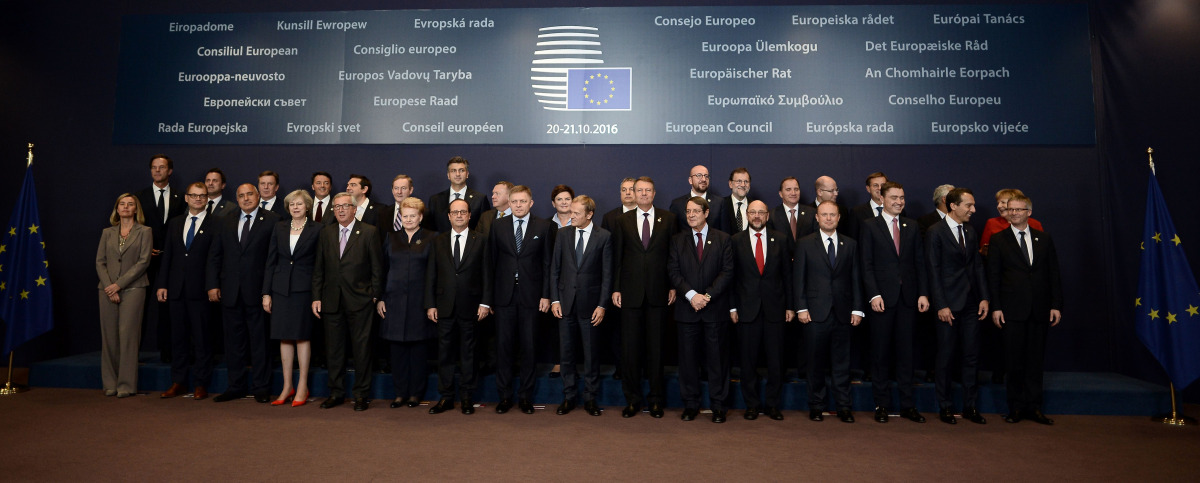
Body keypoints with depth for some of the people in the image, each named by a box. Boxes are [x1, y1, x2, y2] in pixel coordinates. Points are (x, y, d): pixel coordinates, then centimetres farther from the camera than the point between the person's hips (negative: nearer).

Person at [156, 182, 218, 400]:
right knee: (178, 337, 11)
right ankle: (178, 382, 22)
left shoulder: (215, 224, -2)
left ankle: (201, 384, 10)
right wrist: (162, 284, 6)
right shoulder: (174, 223, 14)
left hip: (200, 290, -5)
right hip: (176, 290, 5)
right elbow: (167, 255, 13)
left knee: (202, 338, 2)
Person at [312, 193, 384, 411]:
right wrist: (316, 297, 5)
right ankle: (336, 393, 24)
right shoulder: (326, 233, 10)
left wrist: (375, 296, -5)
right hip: (331, 300, 4)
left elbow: (377, 267, -2)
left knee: (361, 348, 2)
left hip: (360, 300, -4)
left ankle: (361, 395, 14)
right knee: (333, 348, 10)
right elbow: (318, 268, 11)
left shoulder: (369, 232, -2)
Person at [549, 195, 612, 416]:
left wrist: (602, 305, -9)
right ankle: (569, 397, 24)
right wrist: (554, 299, 0)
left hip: (590, 304, -2)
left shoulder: (604, 236, -3)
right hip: (566, 303, 3)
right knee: (566, 353, 10)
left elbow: (607, 273, -4)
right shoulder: (563, 234, 5)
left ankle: (590, 398, 21)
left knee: (591, 354, 7)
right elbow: (554, 269, 7)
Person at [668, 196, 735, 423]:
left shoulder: (722, 239, 5)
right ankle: (690, 404, 17)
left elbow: (727, 272, -2)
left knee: (717, 357, 4)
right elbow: (673, 271, 0)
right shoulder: (677, 240, 9)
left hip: (715, 309, -1)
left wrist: (708, 296, -13)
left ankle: (718, 405, 16)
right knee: (688, 357, 5)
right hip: (687, 309, 1)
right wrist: (691, 295, -13)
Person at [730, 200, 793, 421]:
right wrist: (732, 307, -2)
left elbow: (787, 274, 7)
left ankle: (773, 404, 20)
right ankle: (752, 404, 19)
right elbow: (731, 276, 2)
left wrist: (790, 305, 3)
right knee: (748, 359, 6)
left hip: (774, 308, 1)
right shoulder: (736, 241, 3)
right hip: (747, 308, -1)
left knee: (775, 359, 6)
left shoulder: (780, 239, 6)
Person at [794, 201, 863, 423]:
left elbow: (855, 278, 9)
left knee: (842, 363, 7)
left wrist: (857, 309, 3)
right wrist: (801, 308, -7)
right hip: (815, 313, -2)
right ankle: (816, 406, 17)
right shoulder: (804, 244, 4)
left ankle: (843, 406, 18)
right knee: (816, 363, 6)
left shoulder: (850, 244, 11)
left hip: (843, 313, 2)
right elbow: (798, 278, 1)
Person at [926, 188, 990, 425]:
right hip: (949, 303, -6)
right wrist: (940, 305, -14)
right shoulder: (936, 232, -7)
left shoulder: (971, 231, 12)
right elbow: (933, 270, -10)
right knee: (945, 357, 3)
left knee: (971, 356, 9)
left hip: (972, 303, 6)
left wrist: (984, 297, 4)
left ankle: (970, 407, 20)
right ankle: (945, 407, 14)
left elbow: (978, 265, 13)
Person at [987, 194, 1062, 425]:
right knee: (1015, 360, 2)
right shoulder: (998, 240, 3)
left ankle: (1033, 407, 17)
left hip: (1039, 310, 2)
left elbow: (1054, 274, 8)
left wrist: (1056, 305, 1)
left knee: (1035, 359, 8)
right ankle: (1016, 407, 13)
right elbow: (993, 276, 0)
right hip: (1012, 310, -2)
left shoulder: (1044, 238, 10)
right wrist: (995, 307, -7)